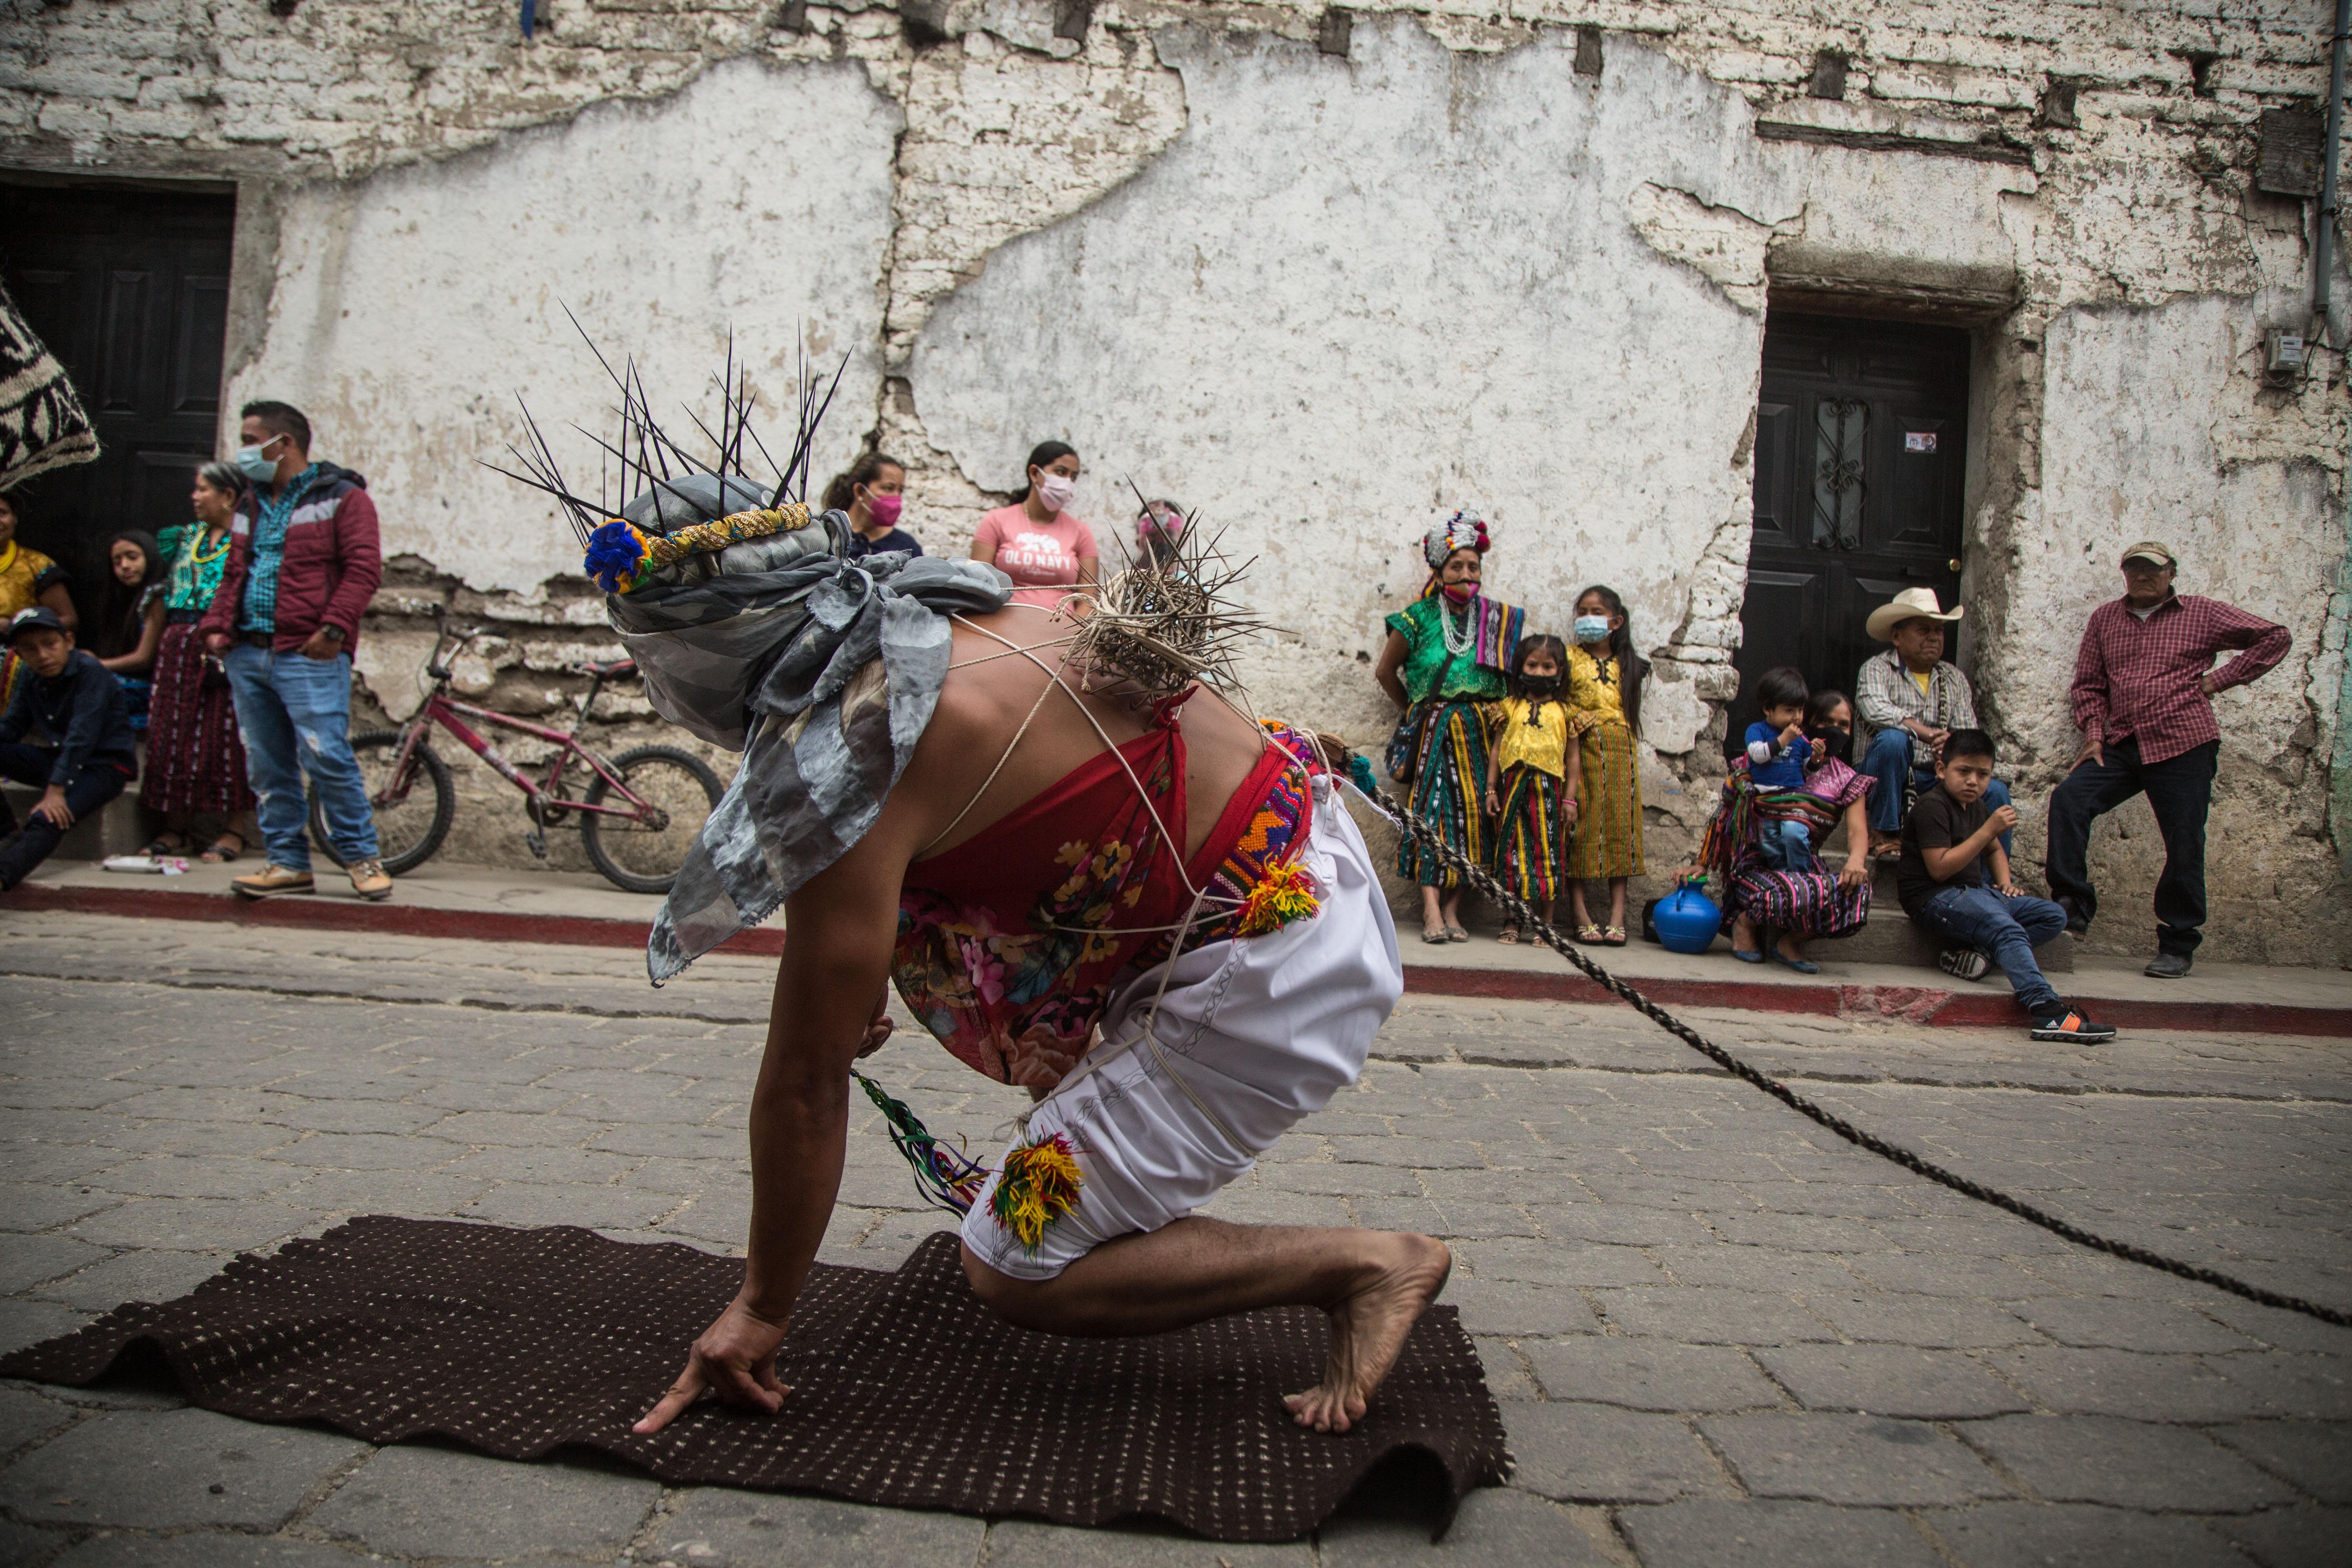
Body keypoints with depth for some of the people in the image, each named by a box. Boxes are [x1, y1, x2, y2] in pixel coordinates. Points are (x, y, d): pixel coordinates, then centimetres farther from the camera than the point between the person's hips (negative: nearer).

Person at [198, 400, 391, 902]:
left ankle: (362, 857, -1)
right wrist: (216, 626, 9)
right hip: (247, 654, 8)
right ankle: (288, 863, 13)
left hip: (309, 655, -7)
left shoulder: (342, 498, 0)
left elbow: (364, 569, -9)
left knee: (327, 757, -13)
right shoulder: (250, 507, 23)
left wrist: (334, 627, -18)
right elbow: (233, 574, 25)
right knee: (266, 766, 7)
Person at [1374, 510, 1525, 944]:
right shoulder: (1419, 617, 1)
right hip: (1433, 730, -3)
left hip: (1480, 731, 3)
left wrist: (1491, 713, 9)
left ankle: (1452, 910, 2)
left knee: (1471, 812, -2)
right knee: (1433, 810, -11)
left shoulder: (1499, 620, 9)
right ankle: (1431, 911, -16)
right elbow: (1385, 671, 11)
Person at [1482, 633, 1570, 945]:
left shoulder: (1564, 712, 6)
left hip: (1549, 789, 0)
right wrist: (1491, 789, 4)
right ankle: (1513, 922, 10)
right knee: (1513, 850, 2)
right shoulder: (1509, 706, 8)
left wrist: (1569, 798, 1)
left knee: (1548, 851, 2)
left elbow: (1572, 757, 6)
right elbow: (1496, 749, 9)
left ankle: (1545, 923, 10)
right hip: (1514, 786, 1)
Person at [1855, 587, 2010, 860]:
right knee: (1893, 739, -33)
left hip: (1937, 778, 4)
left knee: (1995, 791, -19)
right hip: (1888, 778, -4)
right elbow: (1876, 709, -25)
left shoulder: (1954, 679, 13)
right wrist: (1930, 734, -33)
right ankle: (1885, 834, -18)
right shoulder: (1877, 669, -2)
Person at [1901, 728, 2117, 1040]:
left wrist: (2004, 882, 12)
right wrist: (1989, 830, -22)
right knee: (2006, 928, -32)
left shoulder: (1977, 807, 17)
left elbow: (1994, 850, 34)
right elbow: (1940, 868, -22)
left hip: (1973, 892, 10)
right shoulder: (1932, 806, -13)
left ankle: (1973, 952, -18)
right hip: (1935, 898, -10)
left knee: (2054, 916, 3)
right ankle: (2048, 1013, -47)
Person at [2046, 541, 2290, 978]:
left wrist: (2219, 680, -2)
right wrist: (2094, 734, -1)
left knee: (2184, 848, -1)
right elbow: (2088, 684, 14)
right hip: (2123, 746, 3)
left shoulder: (2202, 614, 4)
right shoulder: (2104, 618, 13)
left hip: (2183, 745, -3)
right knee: (2068, 799, -18)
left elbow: (2275, 638, 5)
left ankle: (2178, 946, 10)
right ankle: (2073, 907, -13)